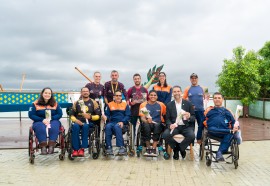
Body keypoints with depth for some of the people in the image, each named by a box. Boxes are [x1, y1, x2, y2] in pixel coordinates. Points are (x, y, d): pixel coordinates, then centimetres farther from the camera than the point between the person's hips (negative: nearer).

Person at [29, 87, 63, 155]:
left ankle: (51, 146, -36)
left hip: (53, 121, 1)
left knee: (54, 126, -34)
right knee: (40, 127, -36)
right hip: (39, 122, -1)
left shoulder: (55, 103, 7)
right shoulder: (36, 104, 3)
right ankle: (43, 147, -39)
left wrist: (50, 119, -14)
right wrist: (42, 120, -15)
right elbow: (31, 115, -2)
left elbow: (60, 114, 3)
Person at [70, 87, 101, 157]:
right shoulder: (76, 103, 18)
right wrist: (75, 120, -9)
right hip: (78, 122, 2)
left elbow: (98, 116, 7)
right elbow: (72, 115, 12)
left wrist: (90, 117, -12)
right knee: (75, 126, -33)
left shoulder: (93, 102, 13)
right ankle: (75, 149, -30)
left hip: (89, 123, -1)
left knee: (85, 126, -36)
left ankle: (82, 149, -34)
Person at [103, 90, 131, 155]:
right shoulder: (110, 104, 17)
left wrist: (122, 122, -12)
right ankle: (109, 147, -28)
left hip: (121, 123, -1)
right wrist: (105, 117, -14)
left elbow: (128, 115, 5)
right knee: (107, 127, -32)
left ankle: (122, 147, -33)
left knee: (117, 127, -35)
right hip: (112, 122, 2)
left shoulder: (125, 104, 14)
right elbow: (107, 115, 10)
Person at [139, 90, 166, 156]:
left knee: (157, 125, -34)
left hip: (158, 124, 0)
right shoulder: (143, 105, 7)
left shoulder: (161, 105, 11)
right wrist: (146, 120, -22)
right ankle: (148, 148, -24)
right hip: (147, 123, 0)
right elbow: (142, 117, -1)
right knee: (146, 125, -35)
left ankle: (154, 148, -30)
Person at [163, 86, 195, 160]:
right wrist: (170, 125, -18)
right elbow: (167, 119, 5)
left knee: (191, 135, -31)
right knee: (165, 134, -28)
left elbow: (193, 117, 5)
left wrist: (189, 117, -19)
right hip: (174, 126, 1)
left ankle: (180, 148, 0)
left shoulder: (188, 103, 6)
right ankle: (176, 148, 2)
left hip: (186, 126, 0)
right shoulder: (169, 105, 8)